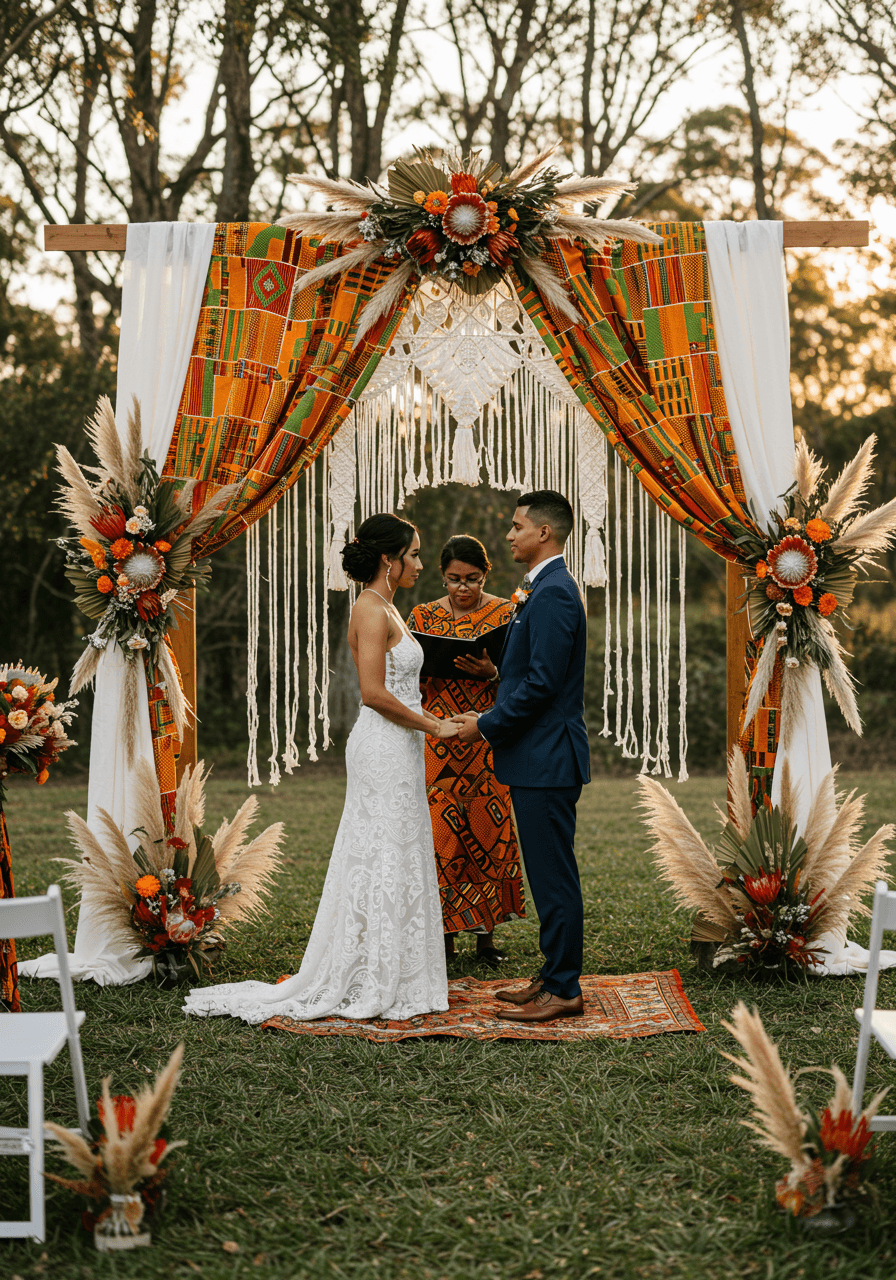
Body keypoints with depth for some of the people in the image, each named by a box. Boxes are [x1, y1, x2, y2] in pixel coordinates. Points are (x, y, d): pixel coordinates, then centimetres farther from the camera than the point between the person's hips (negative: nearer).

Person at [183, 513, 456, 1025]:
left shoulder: (385, 610, 16)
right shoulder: (371, 611, -15)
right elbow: (374, 693, -22)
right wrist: (433, 725, -15)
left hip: (397, 750, 10)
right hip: (384, 750, -10)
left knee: (392, 863, 12)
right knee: (383, 864, -5)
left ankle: (384, 981, 17)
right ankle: (374, 988, 0)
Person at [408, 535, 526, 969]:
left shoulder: (505, 614, 3)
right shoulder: (423, 617, 8)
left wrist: (492, 672, -19)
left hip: (489, 741, -1)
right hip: (438, 740, 1)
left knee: (487, 830, 0)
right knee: (439, 831, -4)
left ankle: (485, 934, 8)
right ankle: (445, 933, 4)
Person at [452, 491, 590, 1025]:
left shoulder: (553, 593, -17)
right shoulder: (548, 589, 16)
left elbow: (541, 682, -22)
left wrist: (486, 726, -14)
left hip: (546, 760, -11)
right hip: (541, 758, 11)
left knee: (554, 877, -4)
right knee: (550, 875, 15)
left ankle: (563, 990, 2)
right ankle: (556, 977, 22)